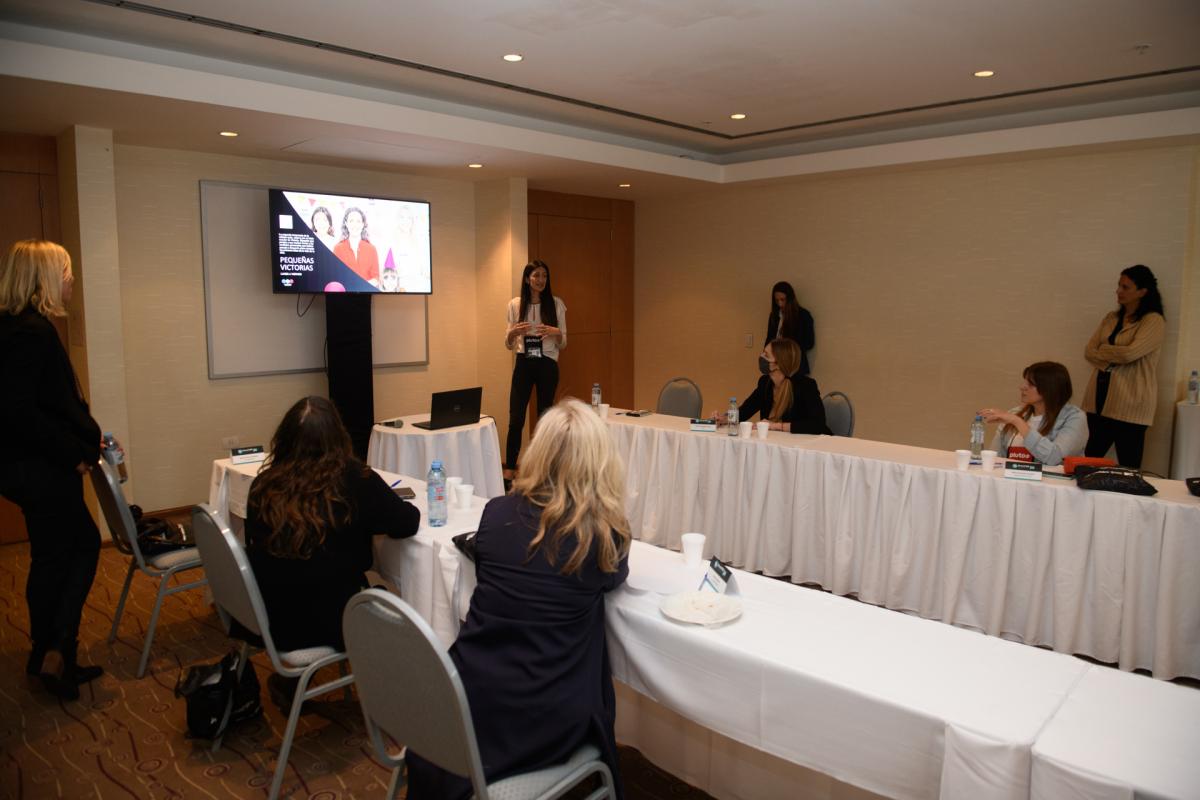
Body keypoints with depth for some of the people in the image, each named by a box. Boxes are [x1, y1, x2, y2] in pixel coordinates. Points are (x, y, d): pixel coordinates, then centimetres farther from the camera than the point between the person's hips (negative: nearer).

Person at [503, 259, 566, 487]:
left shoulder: (556, 304, 0)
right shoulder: (515, 304, 3)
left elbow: (563, 344, 3)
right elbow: (509, 344, 7)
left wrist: (556, 333, -19)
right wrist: (512, 333, -15)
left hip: (547, 365, 0)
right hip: (523, 364, 1)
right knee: (516, 420, -3)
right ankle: (509, 472, 5)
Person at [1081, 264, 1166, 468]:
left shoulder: (1154, 321, -6)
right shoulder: (1111, 318, 15)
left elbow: (1129, 354, -19)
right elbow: (1089, 352, 7)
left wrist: (1103, 349, -1)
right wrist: (1114, 357, -10)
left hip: (1129, 405, -6)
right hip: (1099, 400, 6)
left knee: (1128, 467, 1)